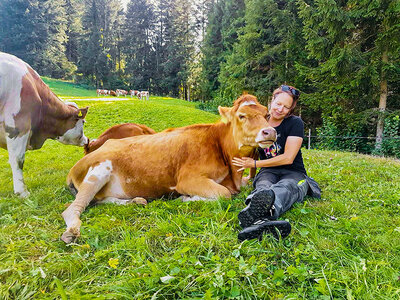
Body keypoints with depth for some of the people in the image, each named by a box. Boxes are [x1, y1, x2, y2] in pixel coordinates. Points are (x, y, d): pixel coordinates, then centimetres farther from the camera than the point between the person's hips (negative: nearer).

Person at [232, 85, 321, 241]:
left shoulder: (295, 123, -2)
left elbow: (288, 158, -11)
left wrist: (255, 163, -9)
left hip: (293, 173, -3)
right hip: (267, 172, 3)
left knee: (284, 188, -41)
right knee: (264, 187, -36)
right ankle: (263, 220, -75)